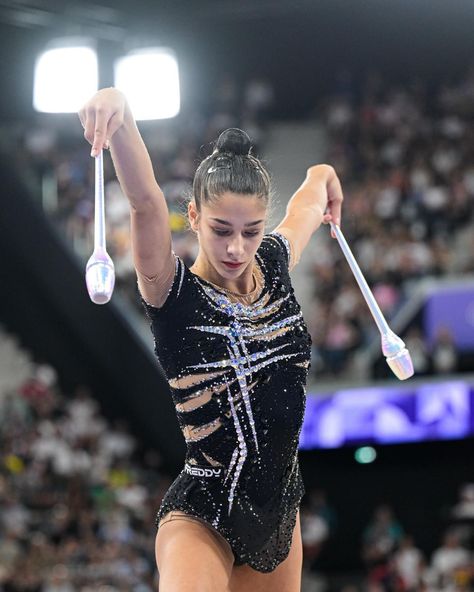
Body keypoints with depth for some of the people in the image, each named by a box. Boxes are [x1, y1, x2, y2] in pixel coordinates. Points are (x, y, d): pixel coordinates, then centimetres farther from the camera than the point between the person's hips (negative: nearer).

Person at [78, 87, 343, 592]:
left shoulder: (274, 266, 3)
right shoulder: (173, 293, -12)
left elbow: (319, 181, 22)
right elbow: (145, 202, -32)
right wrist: (120, 117, -47)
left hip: (279, 508, 6)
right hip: (201, 516, -6)